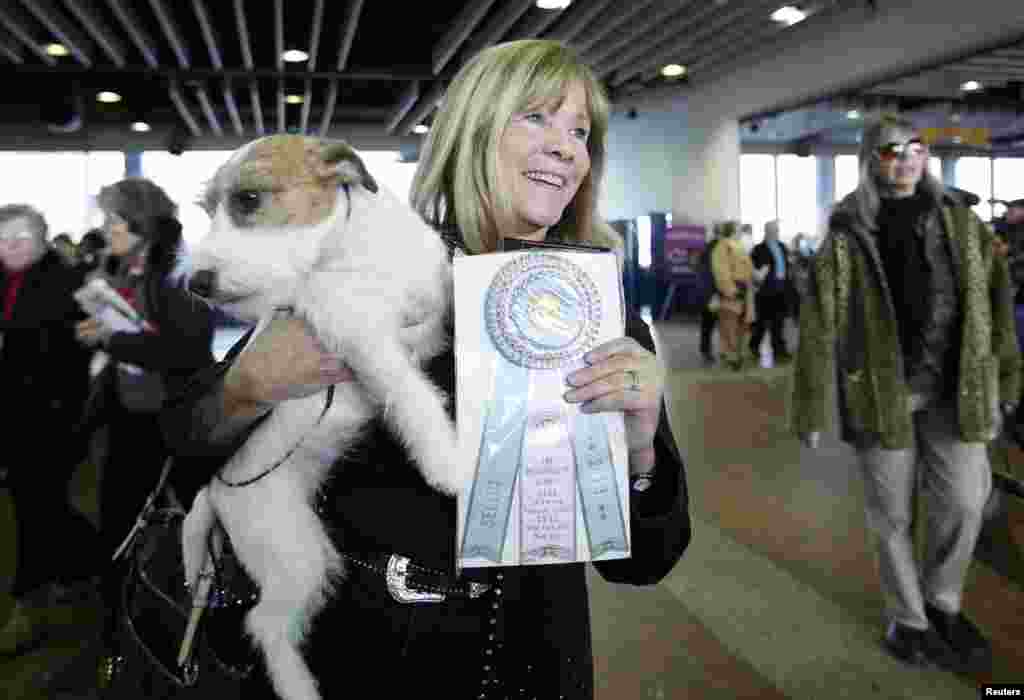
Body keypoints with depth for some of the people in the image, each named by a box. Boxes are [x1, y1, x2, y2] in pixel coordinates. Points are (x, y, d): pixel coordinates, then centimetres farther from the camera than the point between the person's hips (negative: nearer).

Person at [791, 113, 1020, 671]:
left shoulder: (959, 221, 7)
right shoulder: (848, 235, -3)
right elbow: (819, 327, -5)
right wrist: (809, 410, -6)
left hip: (953, 389, 3)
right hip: (881, 390, -2)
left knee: (962, 500, 4)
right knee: (892, 513, 7)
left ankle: (943, 602, 31)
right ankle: (907, 618, 28)